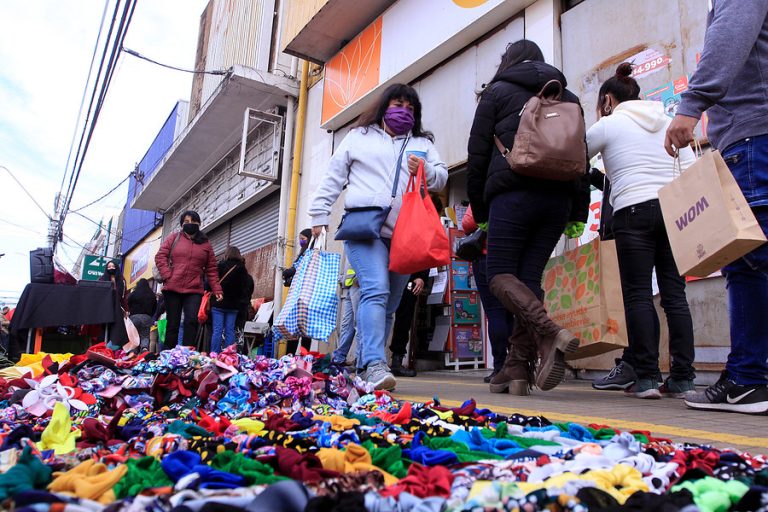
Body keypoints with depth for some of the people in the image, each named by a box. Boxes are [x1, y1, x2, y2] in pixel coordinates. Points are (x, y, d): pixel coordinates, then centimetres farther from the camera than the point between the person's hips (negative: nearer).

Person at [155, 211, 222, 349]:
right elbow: (160, 256, 4)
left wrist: (217, 290, 2)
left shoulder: (206, 244, 13)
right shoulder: (174, 238, 11)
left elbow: (211, 270, 11)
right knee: (172, 324, 5)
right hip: (172, 288, 0)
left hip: (194, 290, 0)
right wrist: (167, 275, -10)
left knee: (192, 321, -15)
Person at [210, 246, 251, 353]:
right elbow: (245, 289, 6)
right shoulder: (242, 269, 5)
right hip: (233, 305, 3)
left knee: (217, 330, -2)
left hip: (218, 303, -3)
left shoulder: (220, 266, -5)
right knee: (230, 331, 5)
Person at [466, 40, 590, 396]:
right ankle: (519, 368, 0)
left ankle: (550, 333, -25)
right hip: (560, 196, 5)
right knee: (530, 277, 4)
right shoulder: (568, 97, 23)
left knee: (500, 274, -1)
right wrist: (579, 213, 16)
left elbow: (477, 154, 6)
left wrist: (479, 209, 11)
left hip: (513, 193, -5)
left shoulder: (497, 91, 11)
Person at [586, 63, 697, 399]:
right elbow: (691, 170, 13)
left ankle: (647, 378, -4)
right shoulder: (667, 121, 18)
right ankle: (682, 378, 5)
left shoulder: (608, 125, 5)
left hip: (633, 211, -5)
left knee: (638, 295, -2)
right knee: (674, 293, 3)